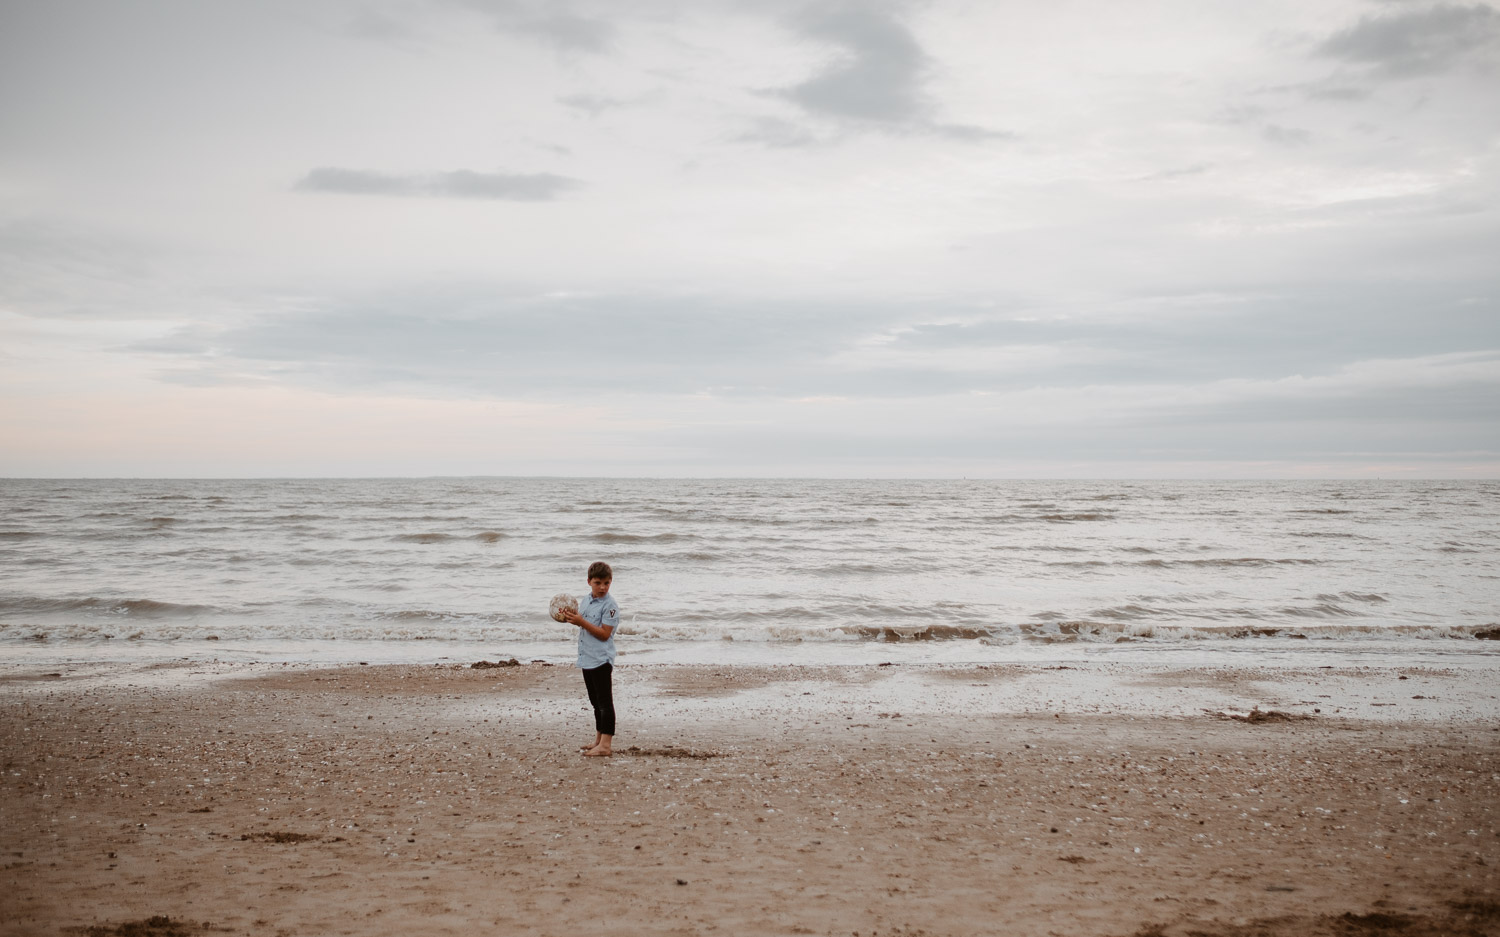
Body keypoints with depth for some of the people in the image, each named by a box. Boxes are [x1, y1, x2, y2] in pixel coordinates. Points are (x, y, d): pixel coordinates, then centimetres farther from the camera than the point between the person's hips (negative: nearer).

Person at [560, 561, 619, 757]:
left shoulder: (610, 605, -14)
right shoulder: (586, 601, 11)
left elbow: (604, 634, -20)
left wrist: (581, 621, -23)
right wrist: (571, 619, 3)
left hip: (601, 660, -9)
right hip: (586, 659, 9)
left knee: (605, 702, -6)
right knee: (596, 702, 17)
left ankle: (605, 745, -5)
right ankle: (598, 740, 27)